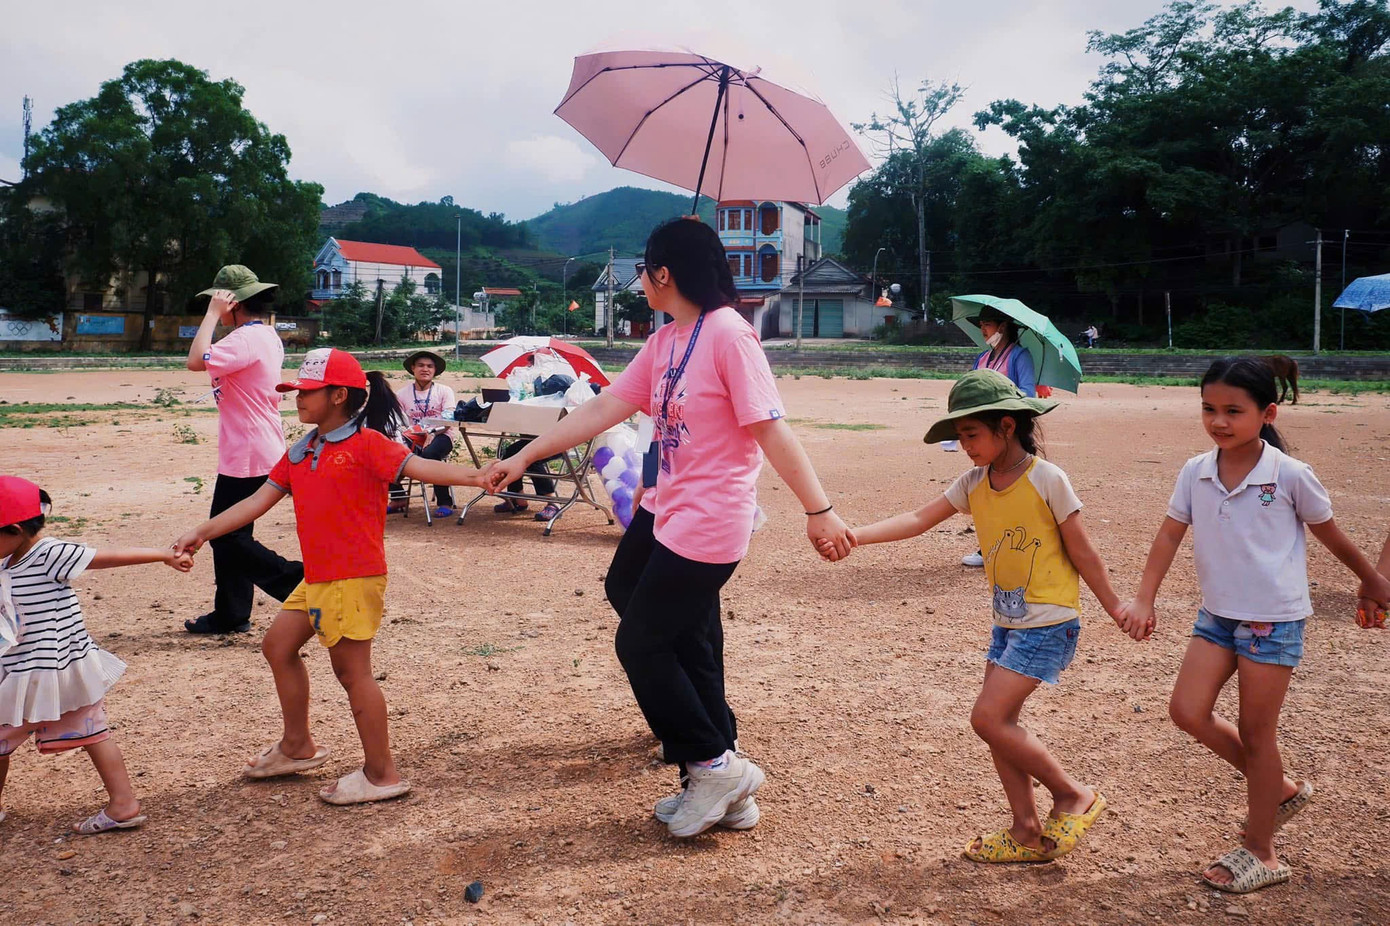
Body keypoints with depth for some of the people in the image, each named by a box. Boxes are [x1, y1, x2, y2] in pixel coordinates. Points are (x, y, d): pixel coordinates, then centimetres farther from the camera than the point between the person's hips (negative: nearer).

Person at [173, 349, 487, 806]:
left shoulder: (366, 444, -10)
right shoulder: (299, 453, 14)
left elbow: (421, 467, -21)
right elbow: (259, 500, 16)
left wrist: (480, 476, -35)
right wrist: (202, 532, 13)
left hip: (354, 579, -9)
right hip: (315, 579, 9)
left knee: (352, 670, -3)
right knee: (278, 646, 19)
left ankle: (382, 774, 9)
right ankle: (298, 745, 37)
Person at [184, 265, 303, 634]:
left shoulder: (246, 340, -20)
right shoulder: (267, 336, 13)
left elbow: (197, 360, -29)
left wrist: (213, 313, -21)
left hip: (247, 458, -11)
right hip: (262, 451, 11)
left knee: (228, 535, -3)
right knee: (228, 533, 16)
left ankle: (300, 580, -3)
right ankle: (230, 615, 24)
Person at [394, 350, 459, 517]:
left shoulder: (444, 391, 4)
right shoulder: (403, 394, 10)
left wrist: (431, 434, -24)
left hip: (442, 435, -3)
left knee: (430, 453, -37)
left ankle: (445, 502, -22)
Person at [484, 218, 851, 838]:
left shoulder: (728, 333, -15)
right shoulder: (663, 343, 10)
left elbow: (771, 430, -19)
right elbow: (601, 410, 11)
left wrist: (818, 510, -19)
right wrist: (523, 458, 10)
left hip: (709, 522, -9)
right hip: (666, 510, 9)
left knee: (641, 645, 0)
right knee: (688, 648, 13)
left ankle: (715, 767, 15)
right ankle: (724, 791, 26)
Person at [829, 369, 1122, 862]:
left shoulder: (1047, 480, -14)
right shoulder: (974, 483, 3)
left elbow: (1082, 553, -8)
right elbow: (919, 518, -7)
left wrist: (1117, 609, 1)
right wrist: (858, 535, -20)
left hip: (1049, 622, -7)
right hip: (1008, 620, 7)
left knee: (989, 716, -12)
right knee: (998, 721, 8)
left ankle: (1074, 795, 7)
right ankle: (1027, 831, 21)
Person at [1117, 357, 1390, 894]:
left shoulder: (1290, 476, -13)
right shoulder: (1195, 473, -2)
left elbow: (1330, 534, 2)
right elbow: (1170, 535, -3)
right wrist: (1144, 600, -12)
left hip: (1274, 619, -5)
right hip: (1216, 614, 5)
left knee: (1256, 731, 3)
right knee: (1188, 710, -2)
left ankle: (1260, 853, 20)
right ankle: (1280, 788, 23)